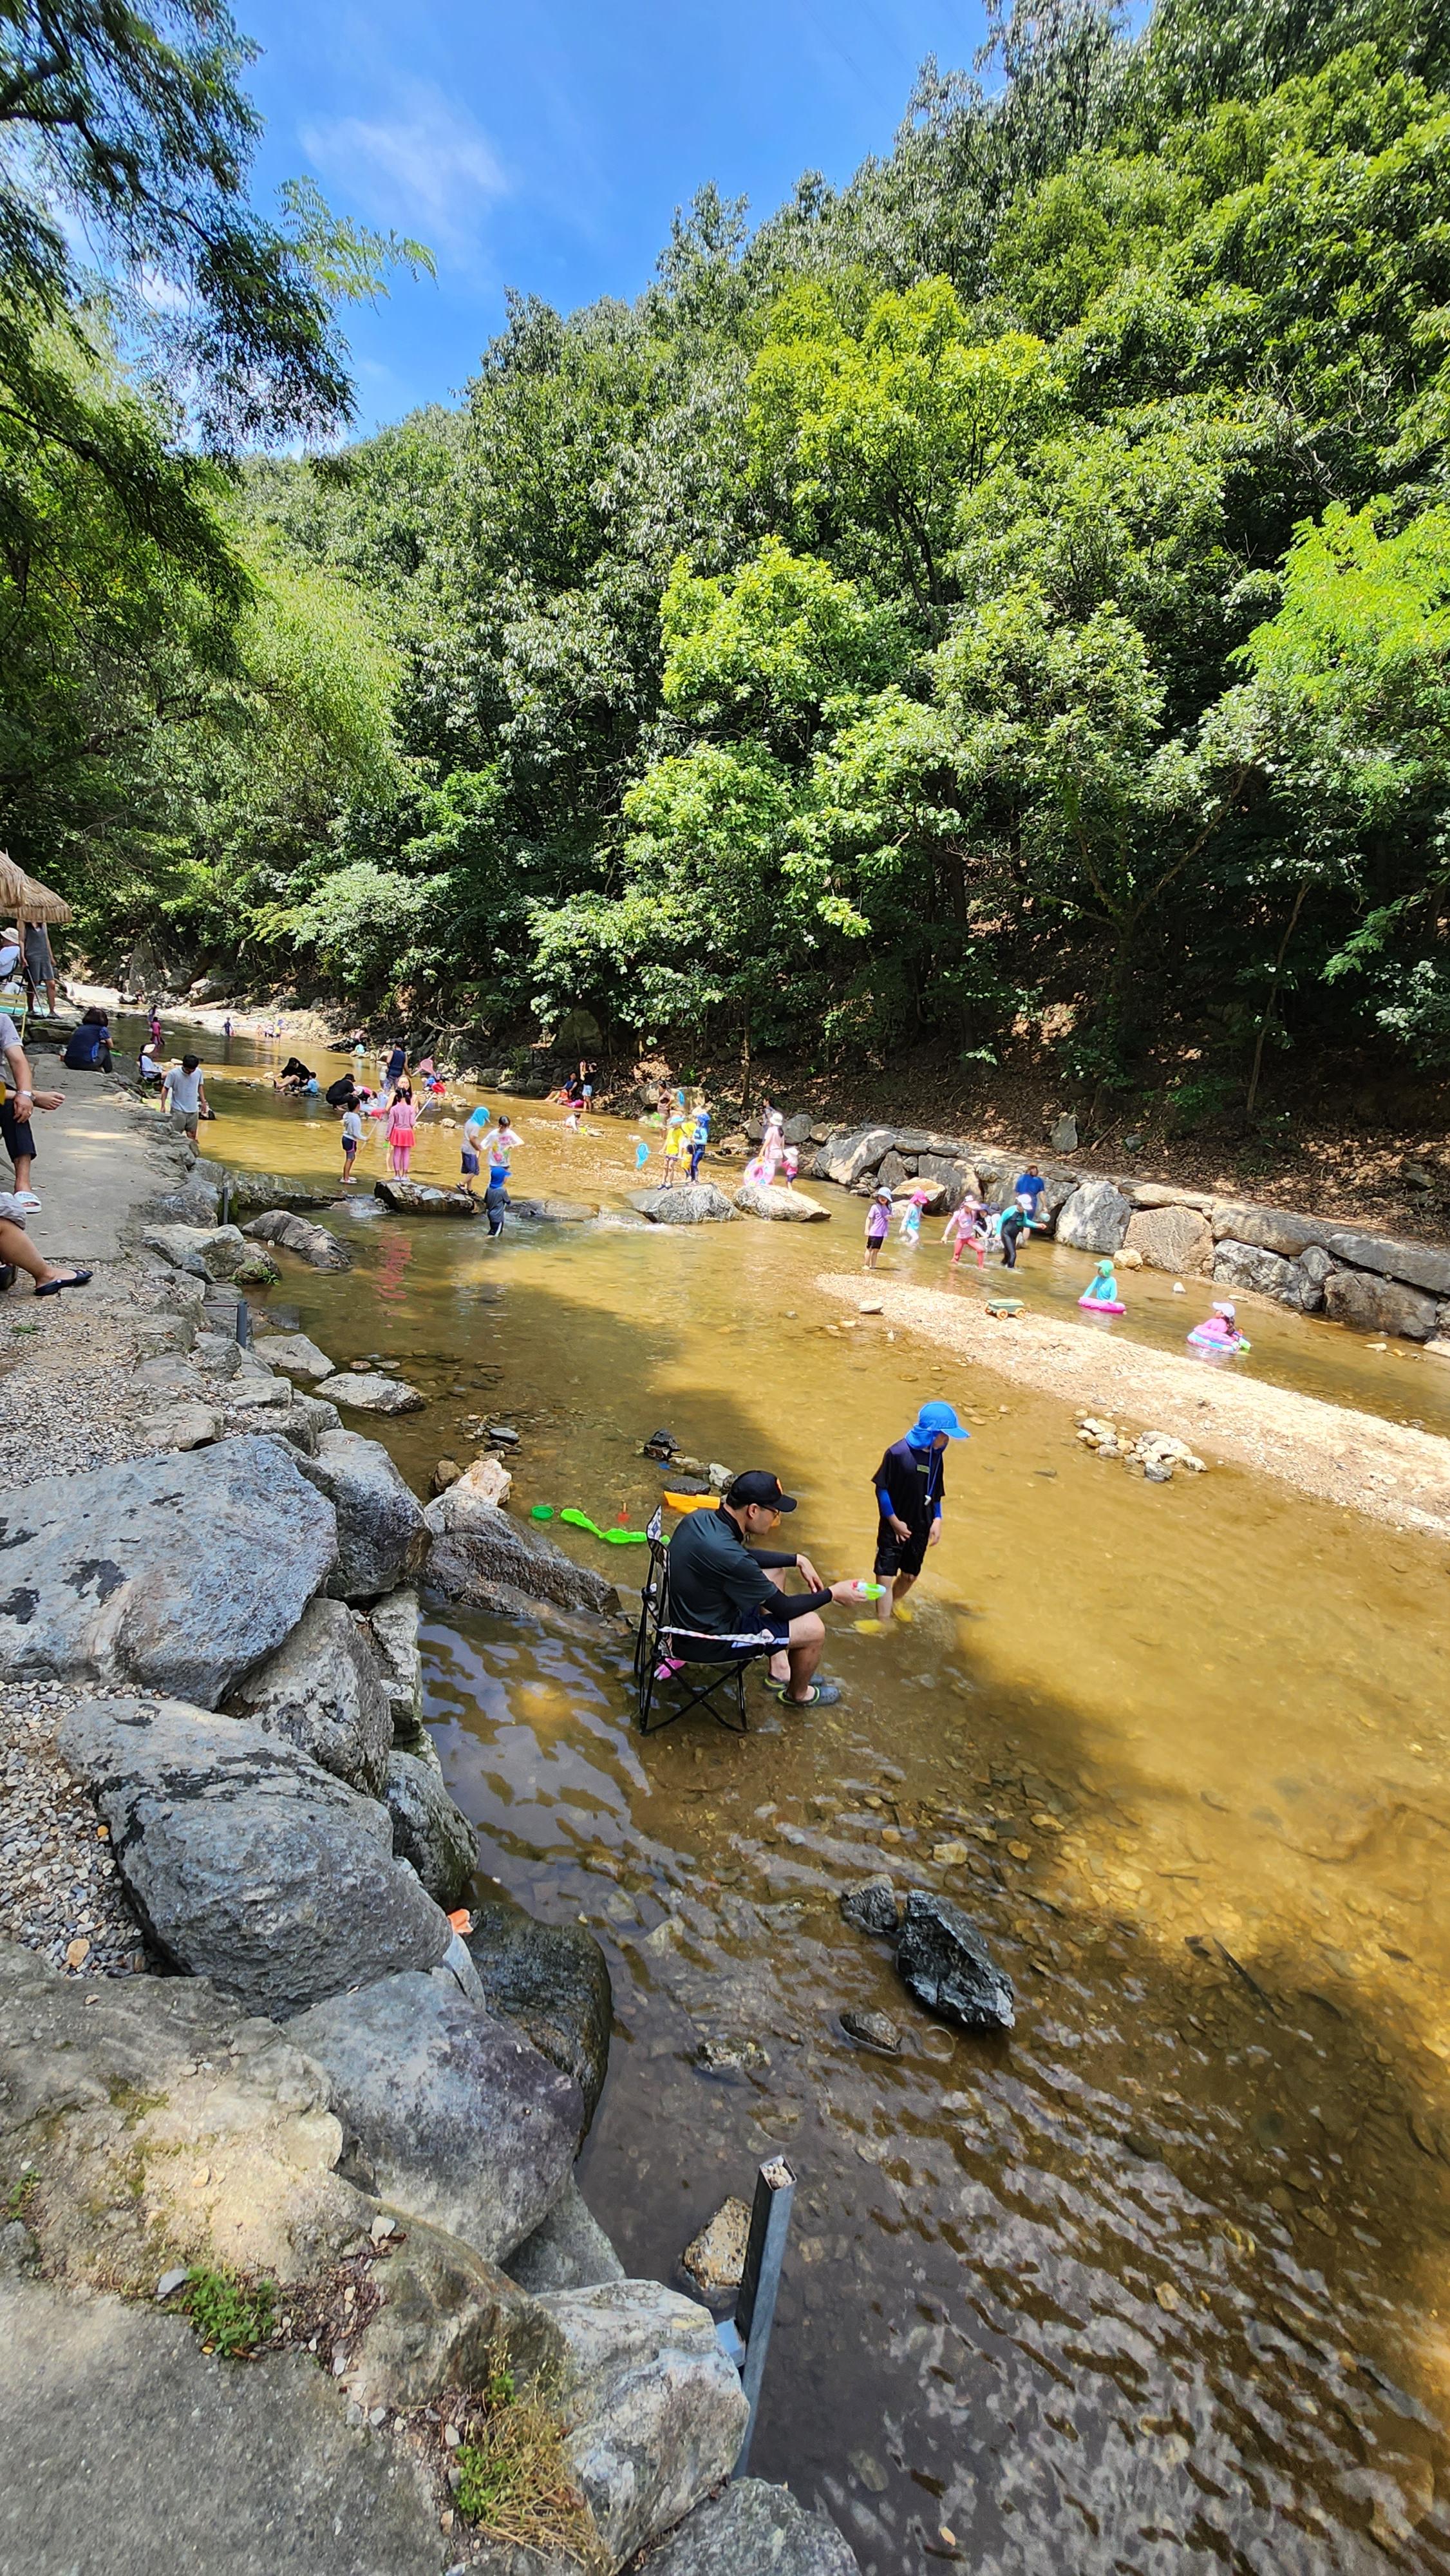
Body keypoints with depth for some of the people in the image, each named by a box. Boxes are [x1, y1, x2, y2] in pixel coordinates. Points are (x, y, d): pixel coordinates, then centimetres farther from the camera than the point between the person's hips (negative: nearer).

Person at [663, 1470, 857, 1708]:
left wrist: (797, 1560, 8)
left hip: (687, 1615, 9)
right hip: (709, 1640, -8)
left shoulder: (698, 1518, -10)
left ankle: (780, 1667, 28)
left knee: (774, 1569, 19)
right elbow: (784, 1608, -18)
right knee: (813, 1628, -4)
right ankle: (798, 1694, 27)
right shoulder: (728, 1556, -35)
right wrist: (833, 1593, -4)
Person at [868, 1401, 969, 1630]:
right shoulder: (898, 1452, -21)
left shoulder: (936, 1455, -3)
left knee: (910, 1574, 18)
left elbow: (936, 1493, 9)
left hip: (921, 1527, 5)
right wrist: (894, 1521, -12)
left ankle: (896, 1600, 45)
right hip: (895, 1526, -5)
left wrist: (937, 1519, -1)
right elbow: (882, 1488, -14)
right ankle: (883, 1620, 10)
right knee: (885, 1574, -4)